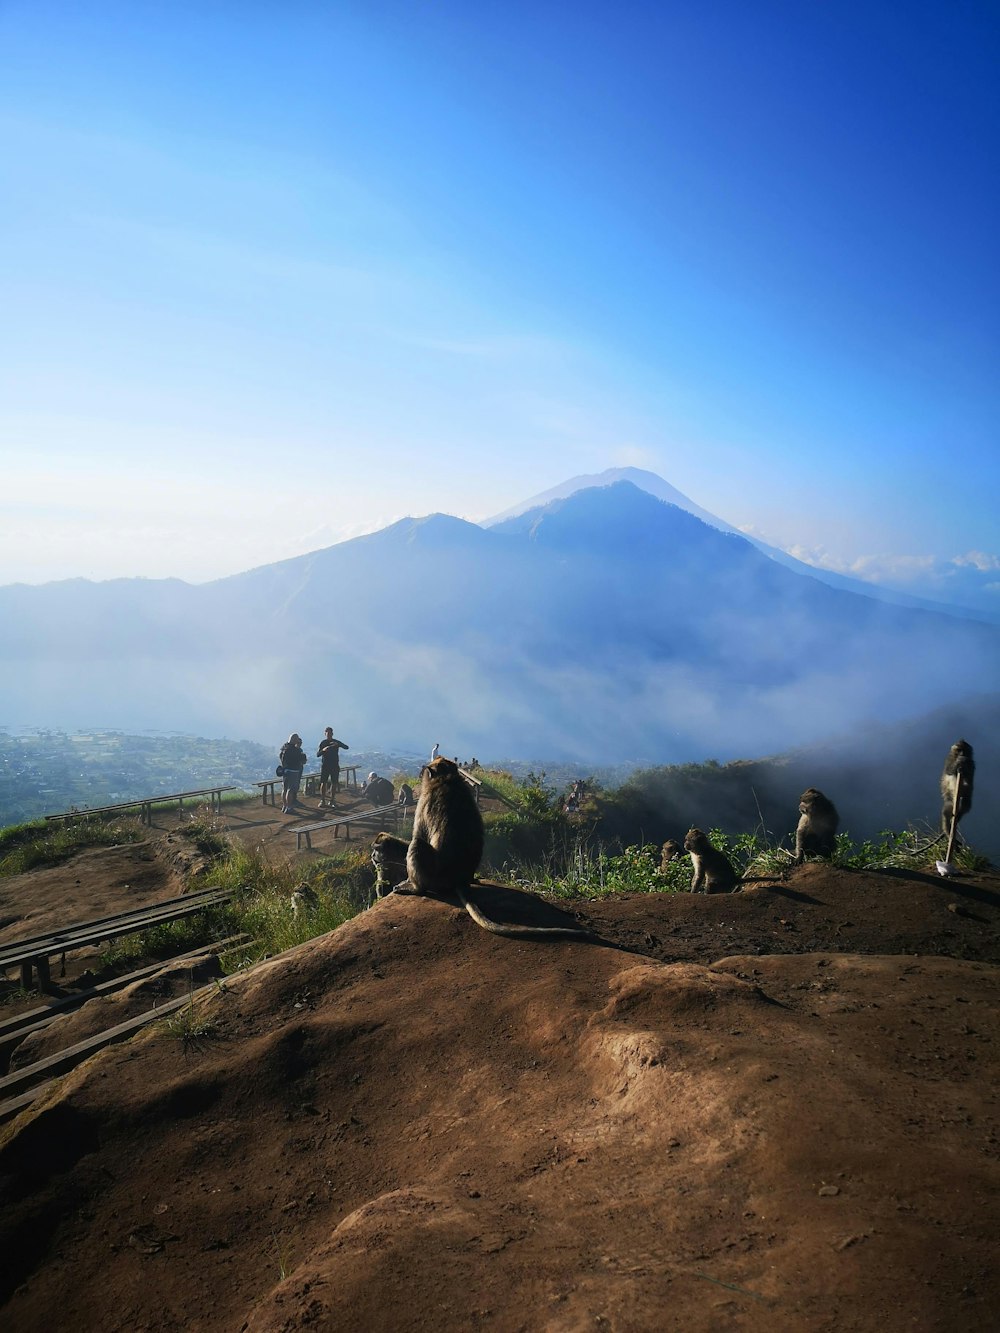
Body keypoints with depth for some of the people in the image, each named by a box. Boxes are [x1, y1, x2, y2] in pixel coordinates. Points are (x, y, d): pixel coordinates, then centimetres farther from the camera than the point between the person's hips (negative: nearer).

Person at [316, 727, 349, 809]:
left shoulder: (336, 742, 6)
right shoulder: (323, 743, 4)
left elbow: (347, 747, -8)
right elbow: (317, 754, -1)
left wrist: (337, 744, -24)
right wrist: (323, 750, -22)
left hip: (335, 766, 1)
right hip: (325, 765, -1)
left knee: (334, 784, -1)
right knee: (323, 783, -6)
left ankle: (331, 802, 5)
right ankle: (322, 801, -3)